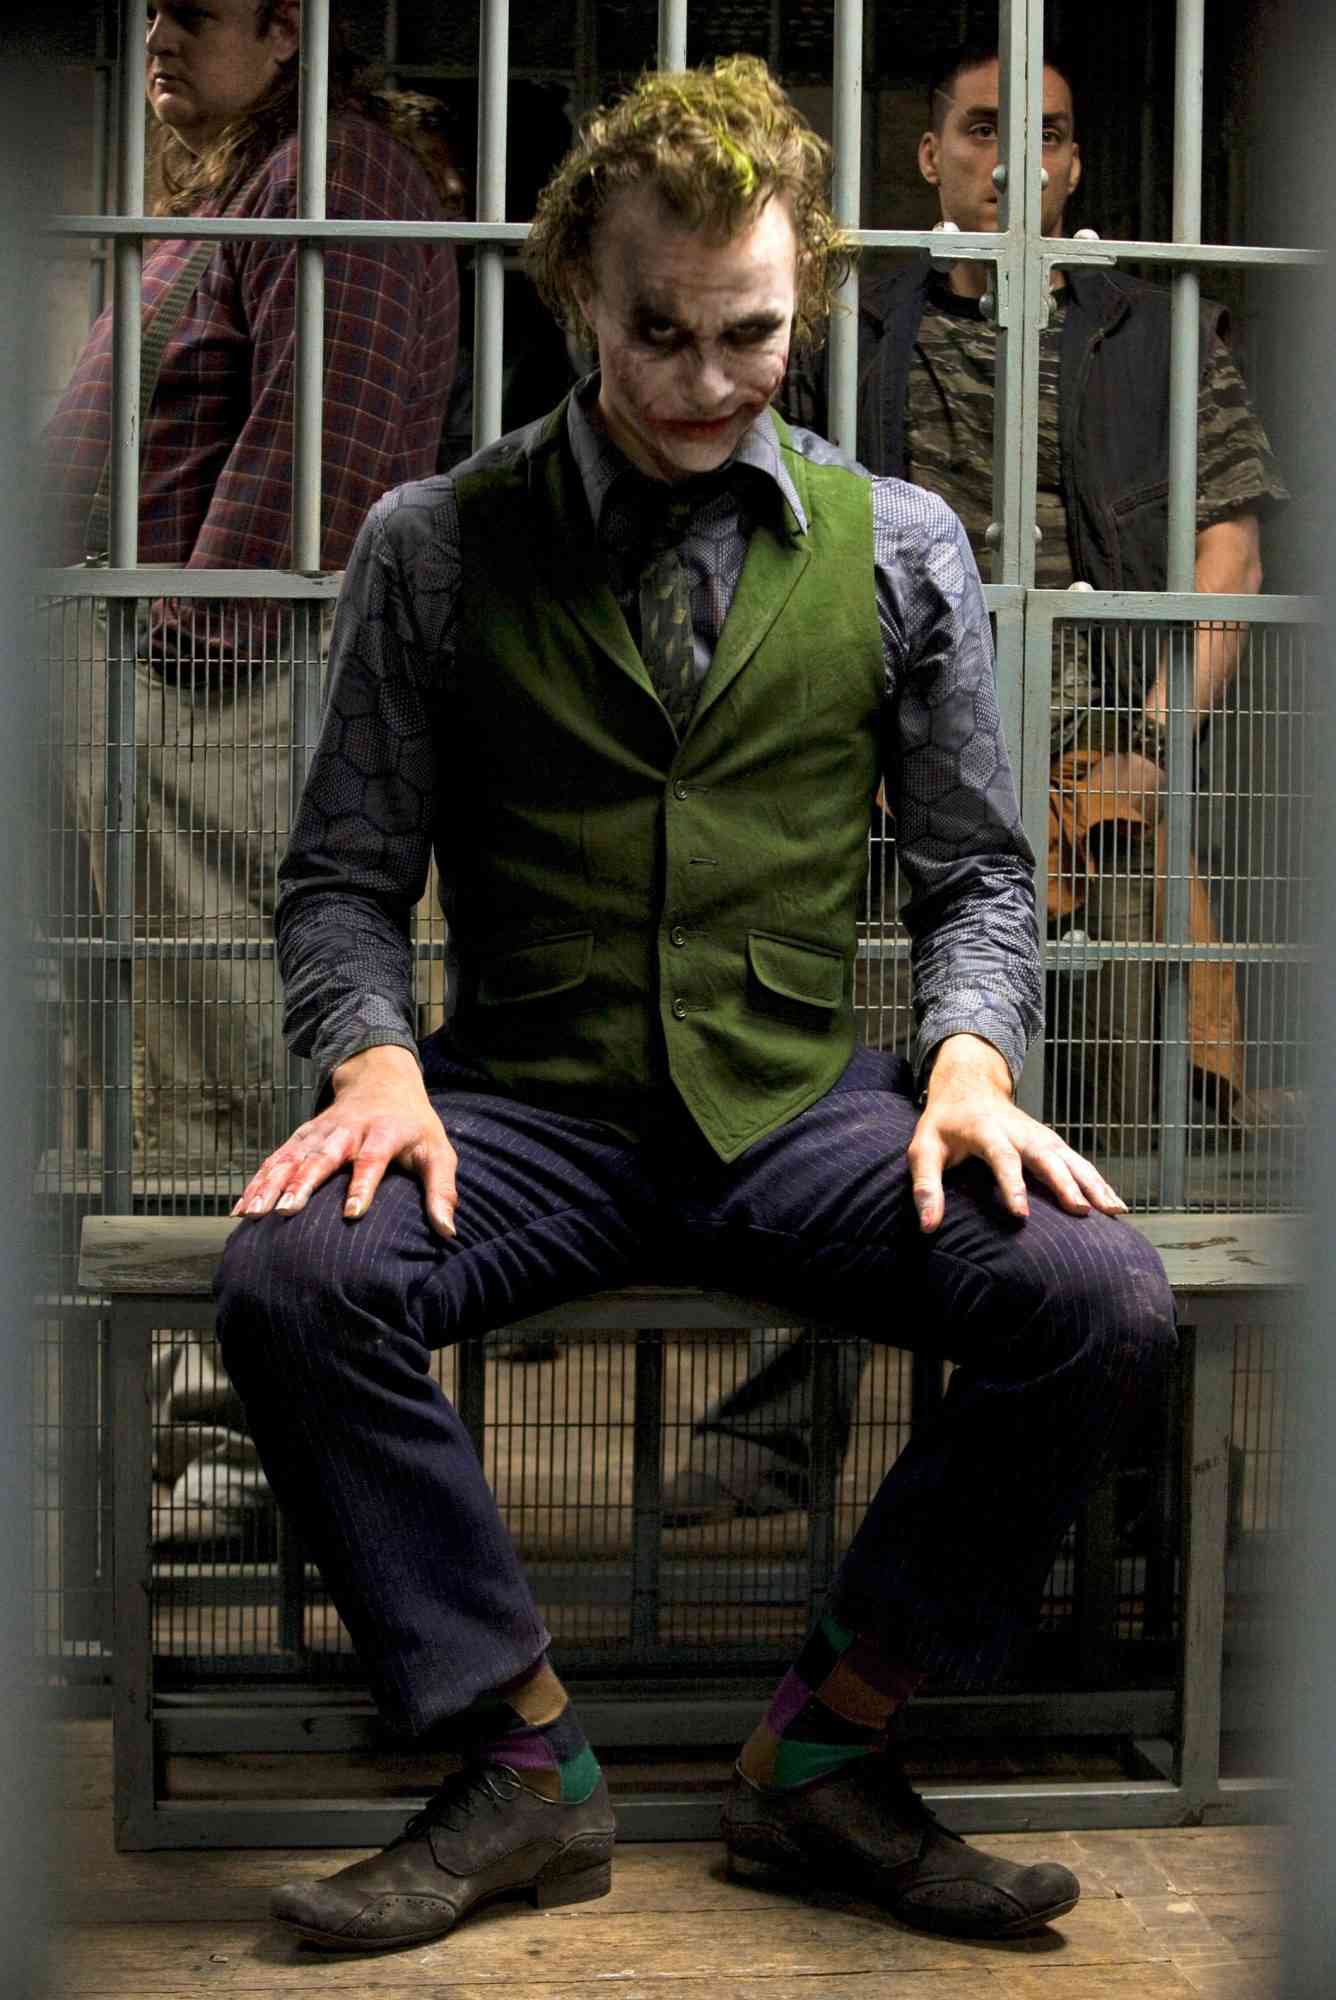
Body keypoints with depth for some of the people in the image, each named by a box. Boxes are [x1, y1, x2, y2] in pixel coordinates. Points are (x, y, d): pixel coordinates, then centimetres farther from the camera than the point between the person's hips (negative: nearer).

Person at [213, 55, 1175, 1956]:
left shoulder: (898, 548, 7)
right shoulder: (436, 546, 4)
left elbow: (978, 872, 11)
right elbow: (344, 875, 6)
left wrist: (969, 1058, -9)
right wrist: (374, 1058, -15)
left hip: (799, 1104, 1)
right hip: (526, 1102, 0)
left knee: (1103, 1295, -25)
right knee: (290, 1279, -31)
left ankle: (829, 1748, -5)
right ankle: (522, 1769, -10)